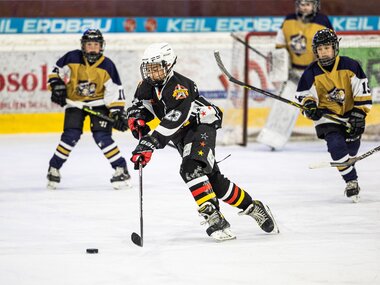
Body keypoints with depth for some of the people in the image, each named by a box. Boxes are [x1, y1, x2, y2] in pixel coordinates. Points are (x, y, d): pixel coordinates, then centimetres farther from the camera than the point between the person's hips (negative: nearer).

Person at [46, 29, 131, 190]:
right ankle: (54, 168, 5)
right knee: (71, 136, -11)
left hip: (98, 103, -1)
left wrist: (117, 113, -18)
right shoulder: (72, 58, -14)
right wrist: (57, 88, -12)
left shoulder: (107, 65, -14)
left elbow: (115, 91, -11)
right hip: (74, 101, 1)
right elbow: (56, 71, 2)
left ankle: (121, 169, -5)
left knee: (101, 137, -14)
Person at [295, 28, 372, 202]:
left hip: (350, 114, 2)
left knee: (351, 148, 11)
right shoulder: (312, 73, -10)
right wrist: (309, 105, -24)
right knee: (336, 146, -22)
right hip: (327, 116, -2)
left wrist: (359, 113, -13)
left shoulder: (349, 66, -12)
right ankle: (351, 181, -13)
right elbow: (303, 95, -1)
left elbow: (362, 90, -7)